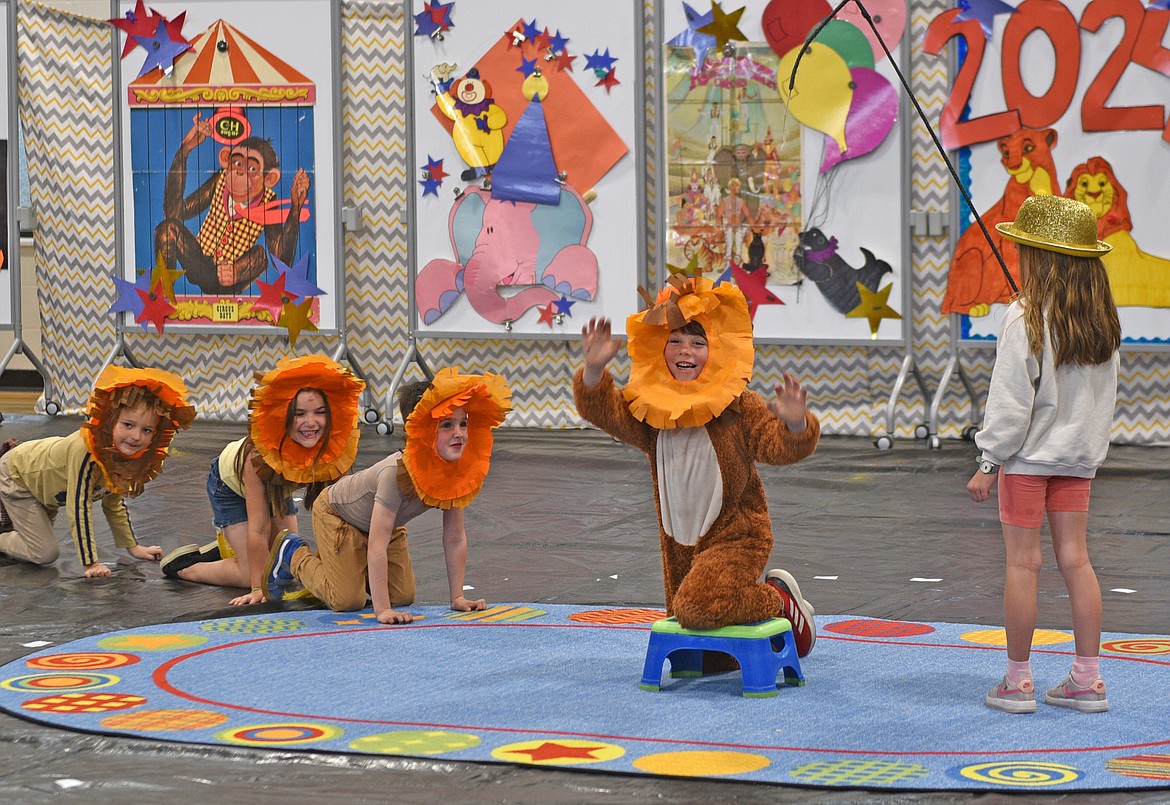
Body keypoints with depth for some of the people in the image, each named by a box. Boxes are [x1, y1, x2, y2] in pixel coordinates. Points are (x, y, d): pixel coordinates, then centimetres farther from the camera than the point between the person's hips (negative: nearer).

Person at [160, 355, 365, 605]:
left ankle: (227, 548, 35)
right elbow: (258, 530, -39)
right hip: (230, 483, -5)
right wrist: (258, 589, -38)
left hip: (278, 488, 5)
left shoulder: (334, 450, -33)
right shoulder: (260, 456, -43)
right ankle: (183, 565, 10)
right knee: (254, 573, -13)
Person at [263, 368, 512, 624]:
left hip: (385, 522, 7)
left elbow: (455, 539, -14)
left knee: (403, 597, 3)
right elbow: (377, 545, -44)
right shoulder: (396, 473, -43)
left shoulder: (457, 472, -23)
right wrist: (382, 610, -45)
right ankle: (294, 555, 13)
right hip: (336, 513, -7)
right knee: (348, 600, -11)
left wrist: (458, 597, -16)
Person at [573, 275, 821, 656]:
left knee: (696, 609, -31)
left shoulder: (739, 407, -11)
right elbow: (602, 409, -10)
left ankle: (780, 599, -3)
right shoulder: (649, 407, -2)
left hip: (735, 536, -5)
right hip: (678, 541, 6)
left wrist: (795, 424, -39)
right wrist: (594, 370, -29)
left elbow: (780, 446, -17)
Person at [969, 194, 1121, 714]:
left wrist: (989, 463, -9)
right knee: (1075, 558, 8)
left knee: (1023, 563, 0)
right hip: (1080, 456, 6)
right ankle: (1088, 680, 10)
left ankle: (1017, 681, 5)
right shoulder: (1103, 321, 2)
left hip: (1029, 456, -6)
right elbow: (1104, 395, 9)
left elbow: (1010, 401, -15)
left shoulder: (1025, 319, -16)